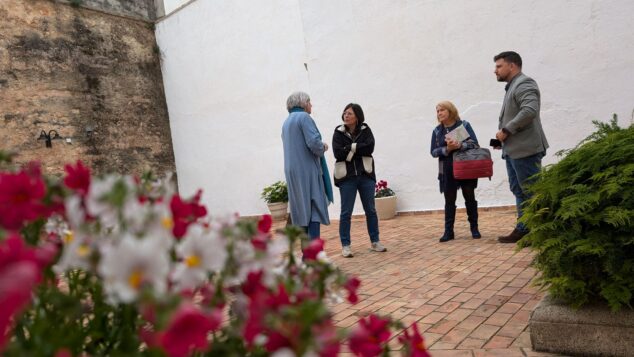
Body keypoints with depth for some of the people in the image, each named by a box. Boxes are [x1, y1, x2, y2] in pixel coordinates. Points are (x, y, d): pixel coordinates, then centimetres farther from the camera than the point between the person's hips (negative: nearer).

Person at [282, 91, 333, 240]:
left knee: (303, 211, 11)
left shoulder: (286, 122, 19)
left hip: (293, 172, 8)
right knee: (314, 211, -8)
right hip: (307, 171, -8)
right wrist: (323, 147, 0)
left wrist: (319, 146, 15)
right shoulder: (304, 117, -8)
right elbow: (314, 143, -20)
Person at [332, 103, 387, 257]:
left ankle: (375, 242, 22)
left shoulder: (365, 130, 5)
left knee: (370, 210, 9)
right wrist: (358, 148, -11)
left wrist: (350, 148, -12)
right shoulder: (338, 132, 2)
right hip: (346, 177, -1)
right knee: (346, 212, 1)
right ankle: (345, 245, 10)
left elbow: (369, 148, -12)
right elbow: (338, 153, -13)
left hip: (365, 175, 2)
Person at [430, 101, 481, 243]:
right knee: (449, 201, 3)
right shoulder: (437, 131, 6)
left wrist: (459, 145, -26)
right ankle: (448, 231, 8)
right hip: (447, 171, 1)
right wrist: (447, 149, -18)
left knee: (470, 198, 6)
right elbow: (433, 152, 0)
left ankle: (474, 228, 18)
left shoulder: (464, 125, 1)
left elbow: (474, 143, -8)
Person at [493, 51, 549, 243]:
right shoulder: (512, 86, 21)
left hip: (525, 149, -10)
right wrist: (502, 138, 9)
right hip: (513, 150, 10)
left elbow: (529, 111, -24)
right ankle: (523, 229, 17)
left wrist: (506, 130, -19)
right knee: (519, 191, 11)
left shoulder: (524, 84, -9)